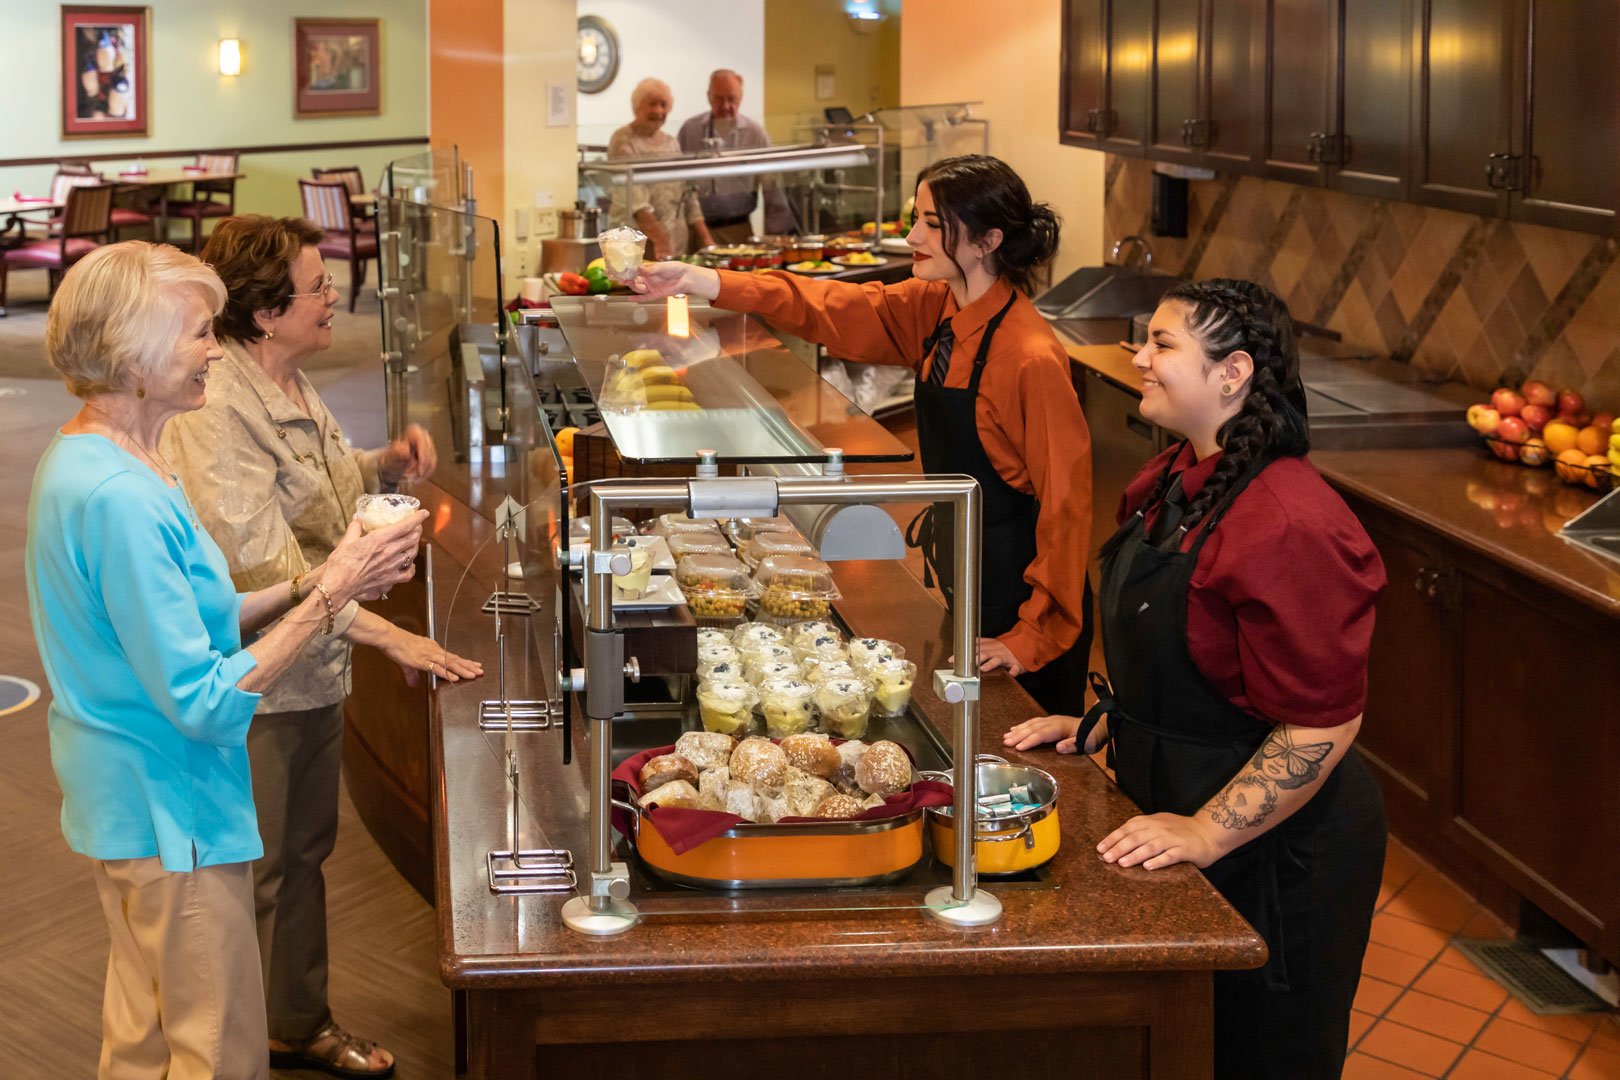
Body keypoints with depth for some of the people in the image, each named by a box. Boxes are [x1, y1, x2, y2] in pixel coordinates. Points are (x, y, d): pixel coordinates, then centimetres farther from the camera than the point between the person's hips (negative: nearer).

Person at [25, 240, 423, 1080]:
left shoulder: (79, 460, 5)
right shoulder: (121, 496, -27)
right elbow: (205, 702, -26)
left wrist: (311, 587, 1)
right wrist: (330, 596, -21)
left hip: (121, 806, 10)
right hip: (168, 813, -10)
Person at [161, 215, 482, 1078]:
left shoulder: (291, 385, 6)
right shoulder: (214, 414, -24)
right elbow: (267, 567, -29)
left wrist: (386, 465, 2)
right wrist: (388, 635, -31)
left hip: (314, 668, 9)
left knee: (304, 853, 21)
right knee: (251, 875, 6)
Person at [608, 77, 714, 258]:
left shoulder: (671, 143, 16)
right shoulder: (624, 141, -4)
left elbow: (688, 193, 16)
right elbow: (634, 199, -17)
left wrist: (705, 238, 5)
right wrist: (659, 239, -27)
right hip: (642, 242, -6)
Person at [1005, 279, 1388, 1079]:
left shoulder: (1290, 527, -27)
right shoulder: (1171, 483, 5)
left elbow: (1321, 725, -27)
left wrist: (1206, 833, -26)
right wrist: (1101, 726, 9)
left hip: (1275, 854, -9)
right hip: (1173, 807, 9)